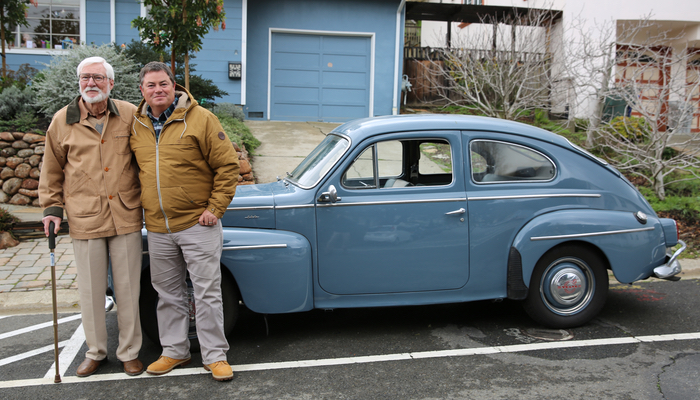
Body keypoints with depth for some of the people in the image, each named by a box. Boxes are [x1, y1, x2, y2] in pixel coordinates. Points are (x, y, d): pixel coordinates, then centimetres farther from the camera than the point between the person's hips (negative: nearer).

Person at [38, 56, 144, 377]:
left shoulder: (131, 116, 2)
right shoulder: (62, 121, 4)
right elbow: (52, 170, 12)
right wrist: (52, 207, 6)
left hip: (126, 218, 0)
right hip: (85, 220, 1)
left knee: (128, 289, 7)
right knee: (91, 291, 9)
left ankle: (129, 352, 22)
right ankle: (95, 351, 28)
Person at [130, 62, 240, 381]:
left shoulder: (200, 119, -8)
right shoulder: (136, 125, 7)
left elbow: (228, 165, -8)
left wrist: (215, 209, -12)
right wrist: (144, 205, 12)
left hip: (198, 224, -5)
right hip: (157, 229, 5)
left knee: (207, 293, 1)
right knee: (168, 293, 15)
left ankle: (215, 356, 12)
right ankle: (175, 351, 30)